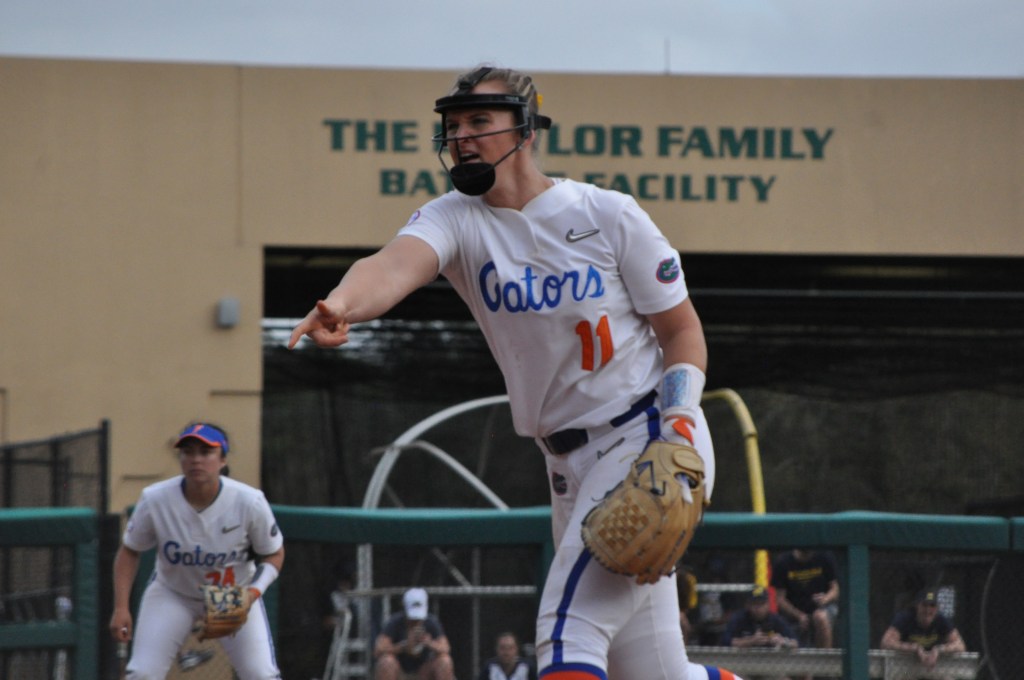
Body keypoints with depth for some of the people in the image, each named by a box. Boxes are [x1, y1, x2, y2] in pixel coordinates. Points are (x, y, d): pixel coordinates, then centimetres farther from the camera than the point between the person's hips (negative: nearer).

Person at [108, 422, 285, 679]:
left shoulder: (250, 502, -23)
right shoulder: (155, 500, -23)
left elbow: (274, 554, -8)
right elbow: (129, 551, -7)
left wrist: (254, 591, -26)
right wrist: (121, 608, -15)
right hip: (172, 594, 0)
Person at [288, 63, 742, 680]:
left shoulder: (608, 214, -7)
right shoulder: (455, 220, -2)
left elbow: (682, 329, 0)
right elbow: (397, 264, -26)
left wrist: (679, 428, -17)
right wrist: (342, 304, -49)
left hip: (648, 439, -5)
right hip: (569, 462, 5)